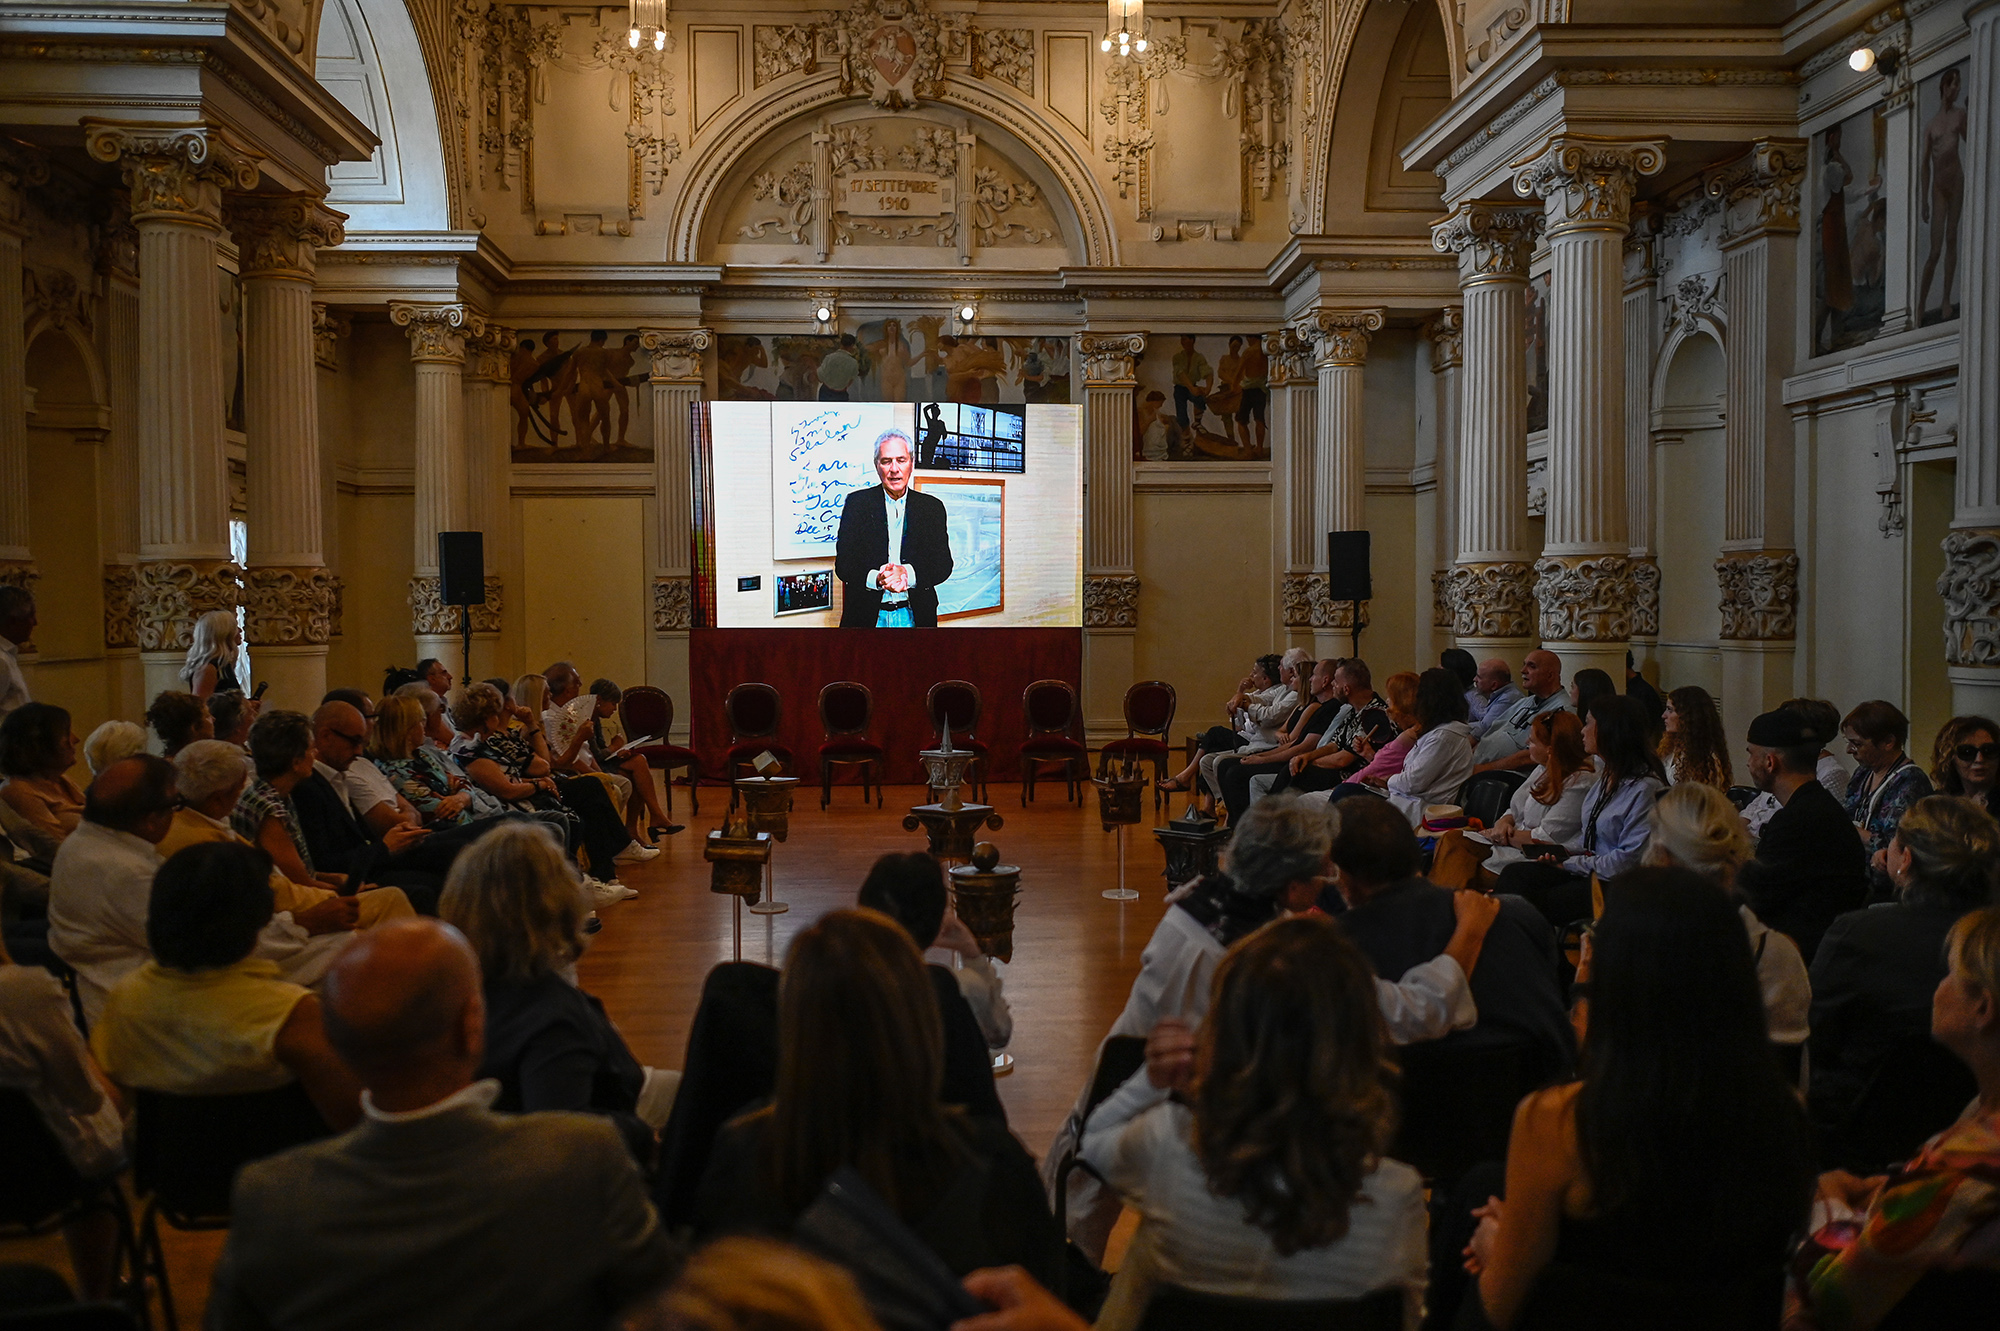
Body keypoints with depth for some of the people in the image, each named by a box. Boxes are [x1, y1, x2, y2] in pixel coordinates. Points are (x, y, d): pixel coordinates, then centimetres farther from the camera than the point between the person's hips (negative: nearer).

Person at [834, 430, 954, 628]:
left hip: (914, 616, 1)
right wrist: (875, 578, -25)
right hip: (866, 616, -1)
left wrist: (908, 573, -22)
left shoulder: (932, 507, 6)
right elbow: (843, 564, -5)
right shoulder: (857, 502, 2)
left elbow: (944, 564, -2)